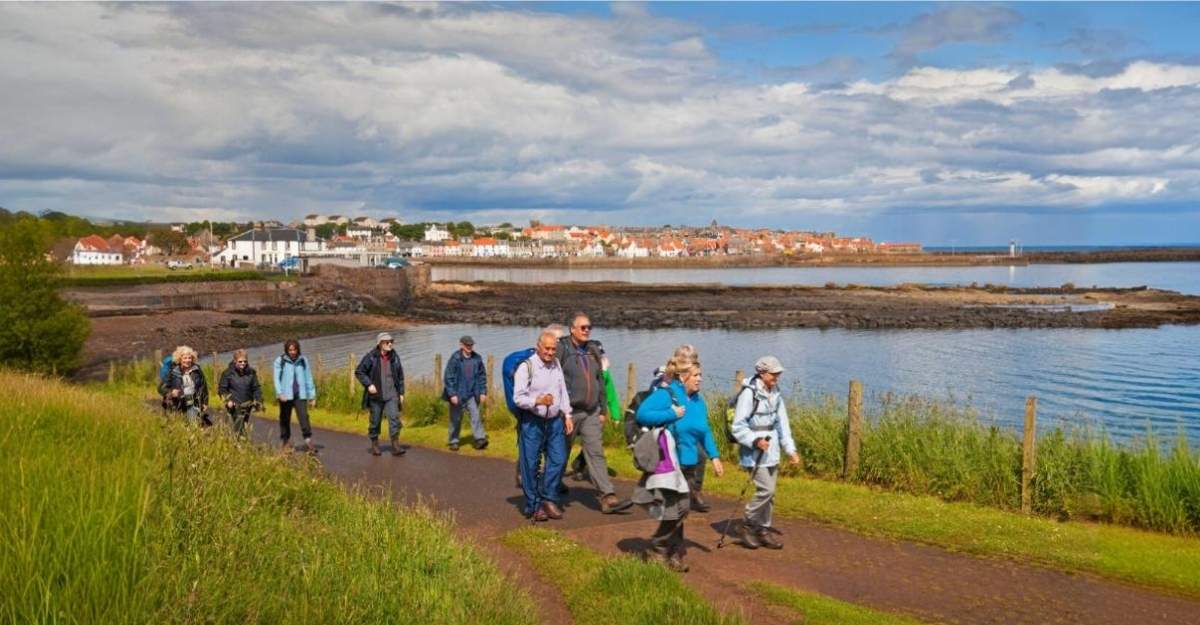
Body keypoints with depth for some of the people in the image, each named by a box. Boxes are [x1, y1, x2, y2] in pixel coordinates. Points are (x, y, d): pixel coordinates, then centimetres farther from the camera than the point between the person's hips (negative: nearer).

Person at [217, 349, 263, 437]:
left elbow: (256, 388, 12)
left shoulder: (251, 372, 4)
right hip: (232, 406, -3)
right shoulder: (228, 372, -5)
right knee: (231, 429, -9)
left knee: (241, 430, 9)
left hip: (246, 406, 3)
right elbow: (221, 389, 0)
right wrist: (228, 400, -12)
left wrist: (258, 401, 4)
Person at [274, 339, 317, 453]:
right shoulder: (280, 361, -1)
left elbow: (308, 378, 10)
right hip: (286, 396, 0)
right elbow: (277, 378, -6)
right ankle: (285, 441, 24)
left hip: (300, 395, 0)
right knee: (285, 419, 10)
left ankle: (308, 441, -14)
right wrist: (279, 393, -21)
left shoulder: (303, 360, 6)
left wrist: (312, 396, 9)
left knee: (304, 417, -12)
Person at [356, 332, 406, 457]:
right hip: (376, 395, -2)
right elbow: (358, 372, -4)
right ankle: (374, 445, 23)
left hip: (391, 395, 2)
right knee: (375, 421, 8)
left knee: (394, 418, -11)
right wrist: (368, 384, -14)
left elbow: (400, 375, 13)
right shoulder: (371, 357, -7)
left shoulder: (394, 357, 5)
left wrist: (401, 393, 10)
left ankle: (395, 446, -11)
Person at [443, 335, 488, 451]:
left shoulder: (477, 358, 1)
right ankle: (454, 441, 18)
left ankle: (480, 439, -11)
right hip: (457, 394, -3)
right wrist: (452, 394, -15)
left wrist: (483, 392, 5)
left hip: (472, 394, 3)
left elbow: (482, 376, 10)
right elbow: (448, 377, -11)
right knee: (456, 418, 7)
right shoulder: (455, 358, -12)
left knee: (475, 415, -8)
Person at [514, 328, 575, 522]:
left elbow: (563, 391, 17)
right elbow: (518, 398, -12)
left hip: (555, 421, 5)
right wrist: (539, 401, -26)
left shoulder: (556, 364, 10)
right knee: (531, 464, 0)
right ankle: (533, 506, 10)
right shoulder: (526, 367, -9)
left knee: (558, 459, 1)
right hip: (532, 422, -5)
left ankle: (548, 499, 15)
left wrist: (567, 415, 11)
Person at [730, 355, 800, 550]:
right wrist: (755, 440, -26)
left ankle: (763, 530, 23)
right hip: (754, 452, -7)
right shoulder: (749, 394, -15)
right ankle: (748, 524, 7)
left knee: (769, 493, 11)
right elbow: (738, 427, -15)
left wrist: (790, 449, 6)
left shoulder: (776, 394, 8)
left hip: (772, 451, 8)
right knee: (765, 489, -13)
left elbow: (782, 424, 12)